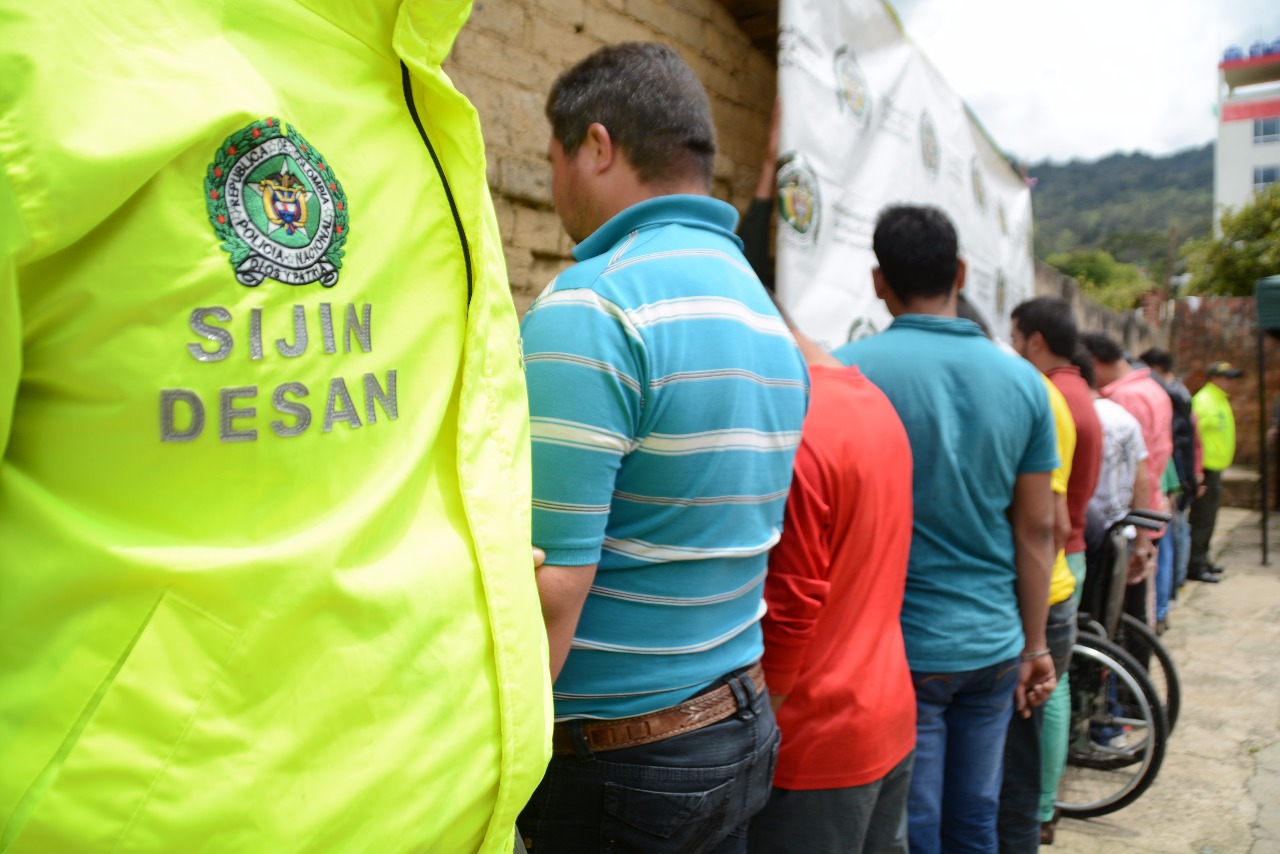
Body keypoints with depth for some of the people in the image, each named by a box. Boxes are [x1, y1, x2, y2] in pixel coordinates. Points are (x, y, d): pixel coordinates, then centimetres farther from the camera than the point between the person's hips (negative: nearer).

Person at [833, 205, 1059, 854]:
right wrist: (1035, 646, 13)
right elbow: (1036, 528, 4)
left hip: (899, 647, -4)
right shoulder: (1022, 380, 1)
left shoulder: (849, 370, -12)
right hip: (994, 646, 4)